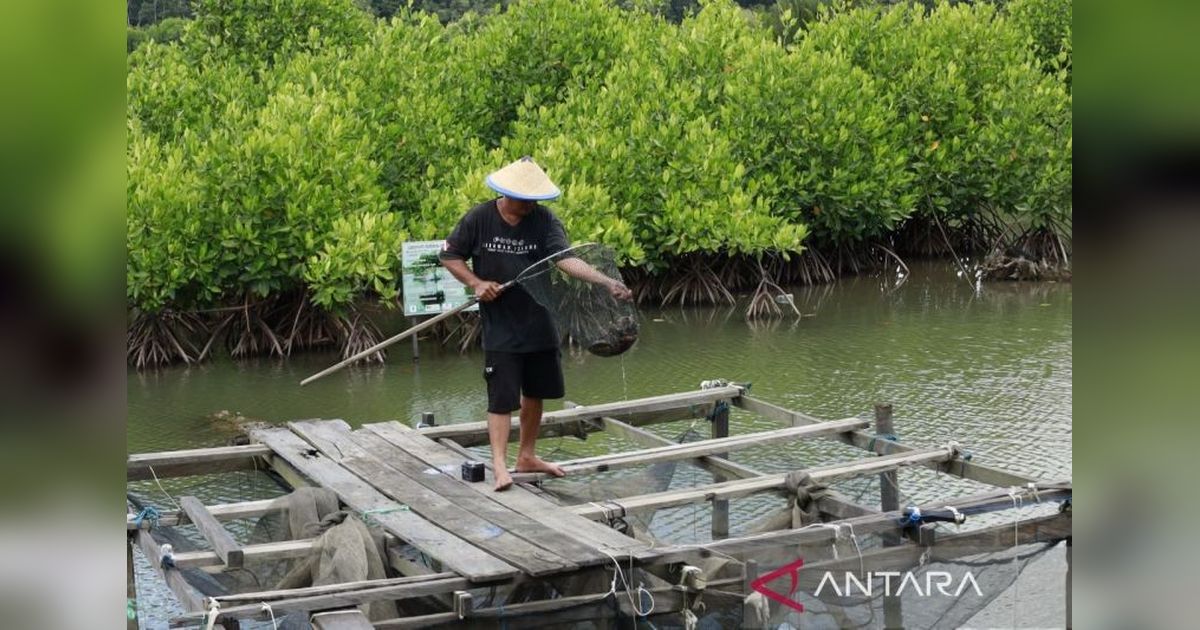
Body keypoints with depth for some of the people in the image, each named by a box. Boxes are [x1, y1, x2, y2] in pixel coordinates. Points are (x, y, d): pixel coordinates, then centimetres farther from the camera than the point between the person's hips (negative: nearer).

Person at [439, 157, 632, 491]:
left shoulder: (544, 220, -7)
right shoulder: (478, 219, -10)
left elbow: (566, 259, -19)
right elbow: (449, 256, 1)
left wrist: (607, 281, -34)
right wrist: (476, 283, -14)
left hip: (539, 323, 4)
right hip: (500, 327, -4)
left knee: (534, 393, 15)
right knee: (502, 397, -8)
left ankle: (527, 456, 31)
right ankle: (499, 466, -6)